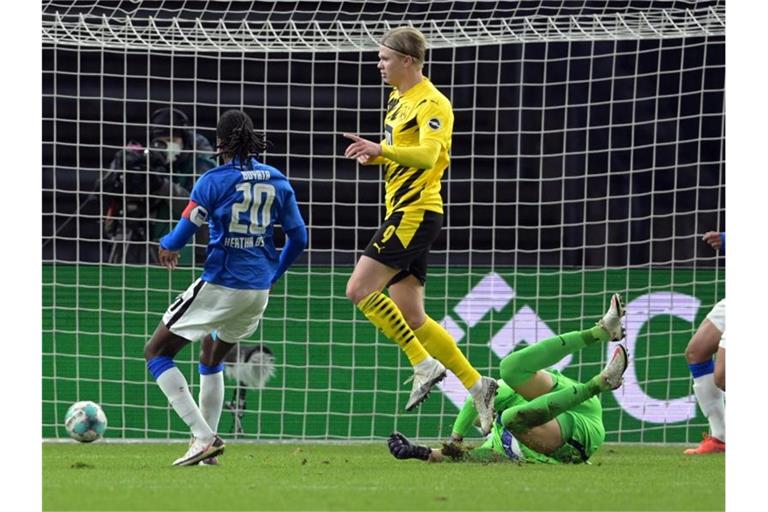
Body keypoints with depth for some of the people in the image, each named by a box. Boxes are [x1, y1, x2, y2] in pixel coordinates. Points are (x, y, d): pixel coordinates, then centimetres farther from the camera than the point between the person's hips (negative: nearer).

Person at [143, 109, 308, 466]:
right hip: (259, 290, 6)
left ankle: (203, 437, -8)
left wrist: (166, 246, 10)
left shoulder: (214, 181, -10)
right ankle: (208, 441, 26)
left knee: (156, 353, 5)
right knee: (212, 358, 30)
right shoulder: (277, 182, 5)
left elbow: (181, 236, -13)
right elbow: (298, 239, 10)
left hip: (220, 287, -6)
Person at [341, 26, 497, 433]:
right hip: (403, 214, 10)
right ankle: (476, 385, 9)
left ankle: (424, 364, -10)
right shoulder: (398, 98, 17)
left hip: (416, 213, -10)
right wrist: (374, 157, 8)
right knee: (410, 315, 6)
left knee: (360, 290, -16)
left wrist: (381, 150, -39)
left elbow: (427, 155, -27)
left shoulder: (431, 103, -12)